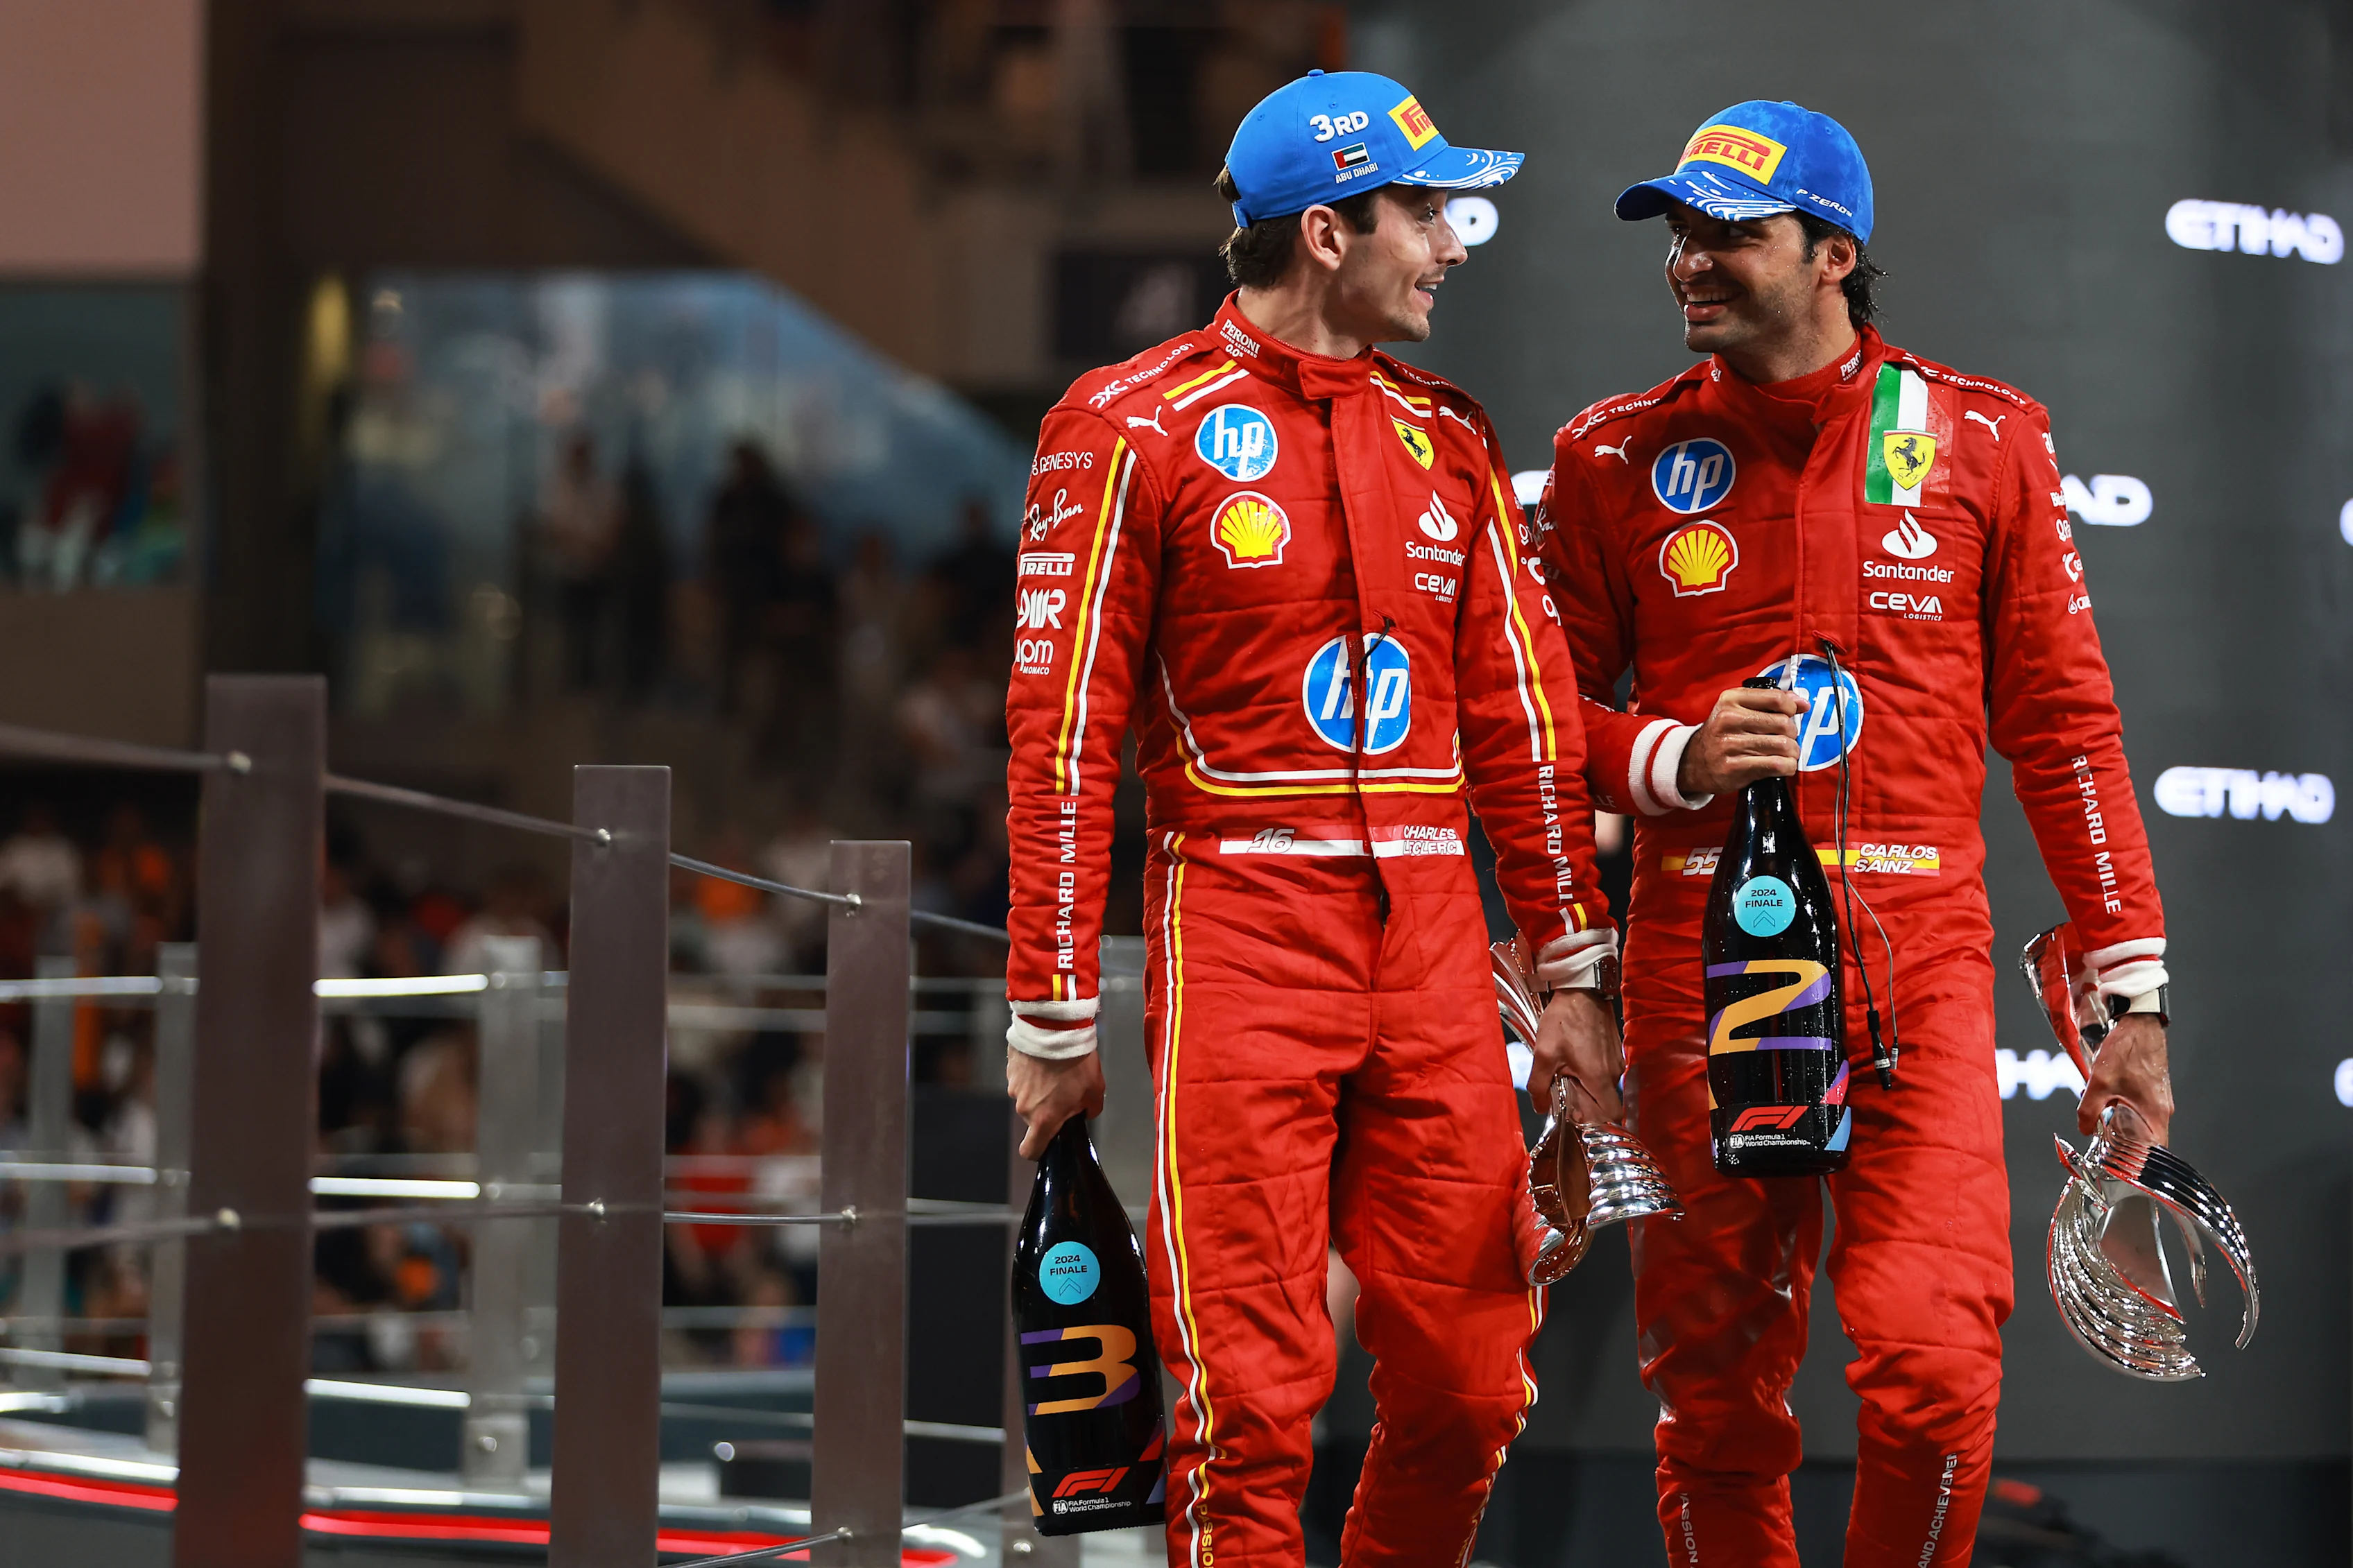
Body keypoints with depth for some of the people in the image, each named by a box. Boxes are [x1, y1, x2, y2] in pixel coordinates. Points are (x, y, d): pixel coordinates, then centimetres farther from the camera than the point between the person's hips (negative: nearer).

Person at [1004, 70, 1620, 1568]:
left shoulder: (1447, 437, 14)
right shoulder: (1138, 431, -3)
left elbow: (1522, 714, 16)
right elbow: (1064, 735, -4)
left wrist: (1576, 971, 13)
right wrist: (1054, 1022, -6)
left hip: (1430, 926, 5)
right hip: (1239, 923, -5)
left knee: (1467, 1383, 4)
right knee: (1254, 1390, -8)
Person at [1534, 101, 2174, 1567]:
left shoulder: (1982, 441, 4)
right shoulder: (1618, 457, 6)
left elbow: (2064, 722, 7)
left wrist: (2134, 992, 4)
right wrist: (1670, 761, -9)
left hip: (1916, 967, -1)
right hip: (1702, 965, 1)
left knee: (1933, 1375, -14)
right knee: (1717, 1399, 2)